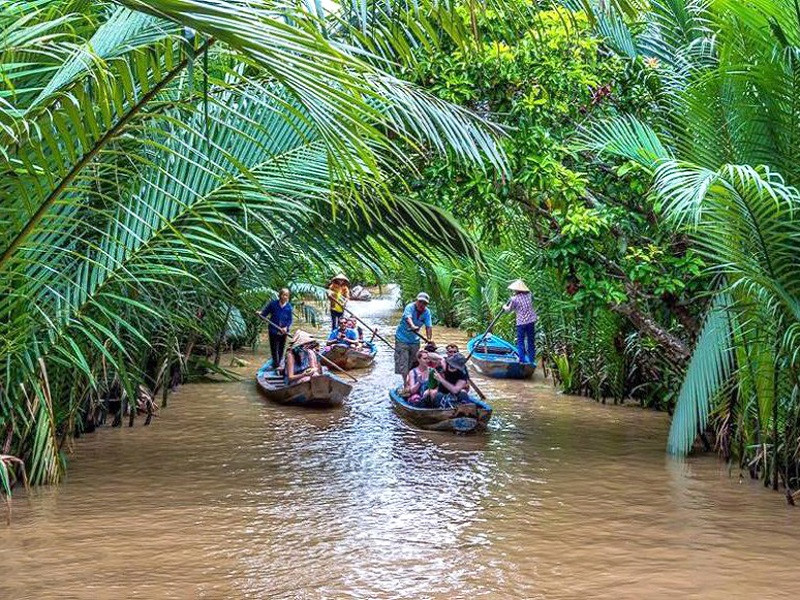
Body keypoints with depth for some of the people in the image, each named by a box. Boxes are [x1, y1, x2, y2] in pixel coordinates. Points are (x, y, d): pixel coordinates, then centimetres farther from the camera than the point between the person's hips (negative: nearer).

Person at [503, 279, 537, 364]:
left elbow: (508, 310, 4)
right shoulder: (529, 295, 3)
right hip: (531, 321, 4)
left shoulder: (515, 299, -8)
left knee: (520, 341, 4)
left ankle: (522, 359, -3)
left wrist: (504, 307, 25)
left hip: (521, 322, -4)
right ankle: (532, 359, 16)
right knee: (531, 341, 13)